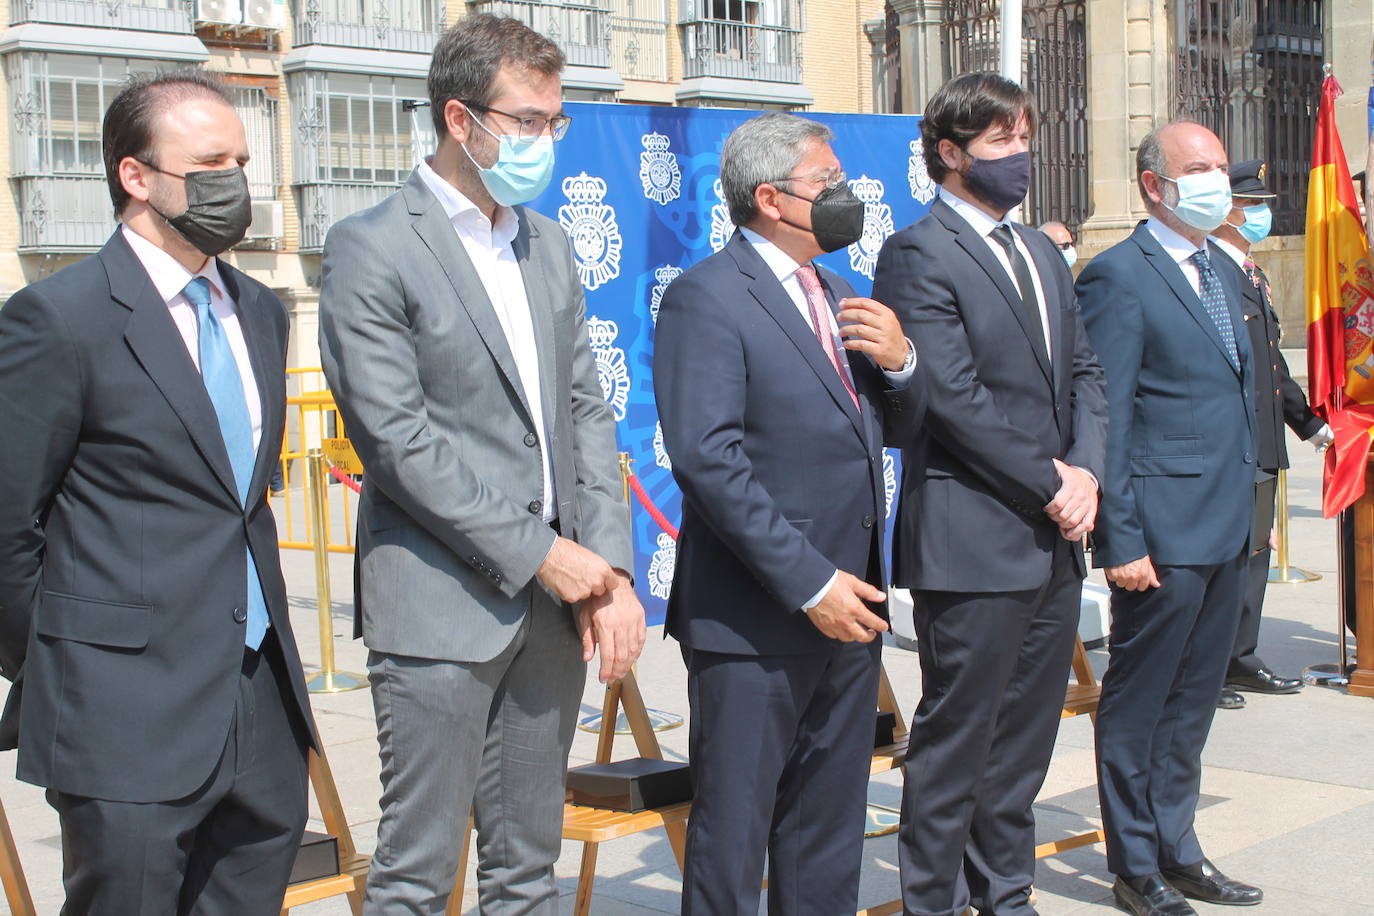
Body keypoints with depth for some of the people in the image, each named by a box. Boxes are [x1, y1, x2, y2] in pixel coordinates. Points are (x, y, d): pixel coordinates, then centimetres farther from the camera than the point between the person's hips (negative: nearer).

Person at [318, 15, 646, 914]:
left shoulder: (547, 244, 14)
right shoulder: (372, 248, -8)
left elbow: (587, 413, 12)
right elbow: (400, 441, -14)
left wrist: (612, 571, 0)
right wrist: (539, 555, -14)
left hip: (555, 600, 7)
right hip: (441, 605, -6)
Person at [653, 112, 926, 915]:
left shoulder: (838, 296, 16)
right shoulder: (707, 297, -11)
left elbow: (898, 428, 21)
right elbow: (708, 459, -20)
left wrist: (900, 362, -2)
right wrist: (809, 583, -21)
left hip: (848, 608, 8)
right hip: (756, 622, -8)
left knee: (830, 834, 16)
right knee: (733, 832, 2)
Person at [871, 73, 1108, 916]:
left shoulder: (1043, 253, 18)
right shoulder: (919, 254, -9)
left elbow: (1083, 373, 16)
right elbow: (954, 397, -15)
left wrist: (1085, 470, -2)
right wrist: (1050, 481, -12)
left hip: (1054, 539, 8)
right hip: (972, 540, -8)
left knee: (1027, 736, 13)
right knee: (956, 741, 0)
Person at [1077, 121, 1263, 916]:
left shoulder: (1223, 272, 15)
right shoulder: (1120, 277, -11)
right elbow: (1106, 419, -14)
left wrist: (1248, 508, 14)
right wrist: (1120, 540, -17)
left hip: (1228, 529, 8)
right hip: (1165, 530, -8)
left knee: (1195, 698, 16)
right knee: (1139, 701, 4)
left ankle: (1176, 848, 27)